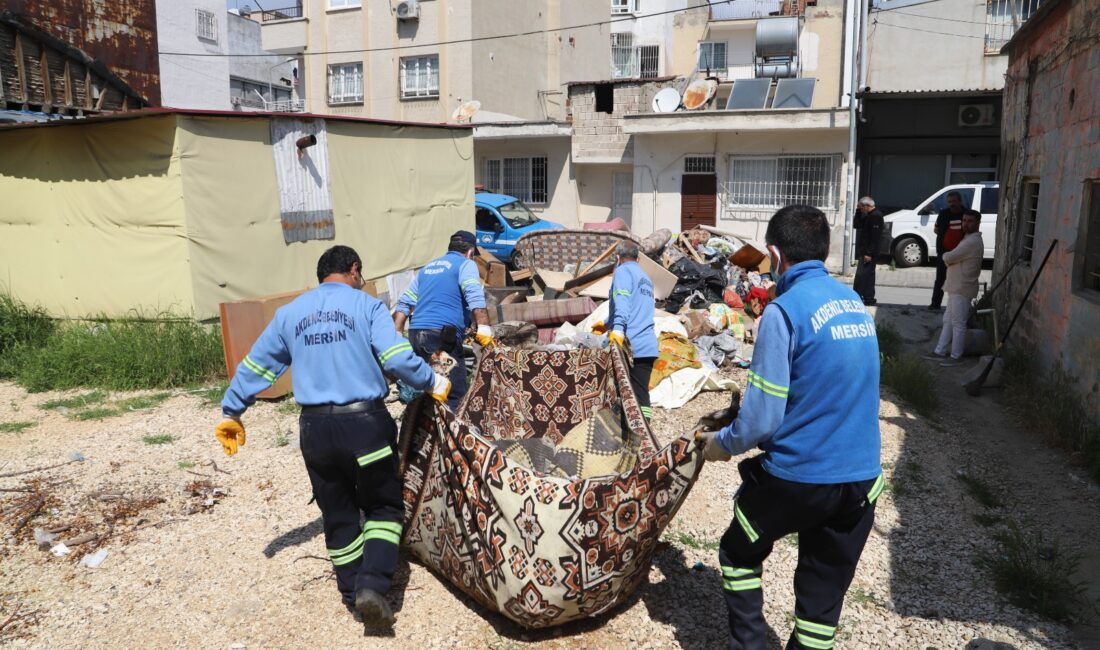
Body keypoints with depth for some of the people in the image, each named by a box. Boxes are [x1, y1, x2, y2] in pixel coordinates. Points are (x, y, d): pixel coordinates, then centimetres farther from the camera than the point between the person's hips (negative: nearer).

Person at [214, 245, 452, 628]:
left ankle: (353, 594, 25)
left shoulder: (289, 313, 12)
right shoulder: (365, 305, -2)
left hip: (315, 428, 4)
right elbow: (397, 358, -15)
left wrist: (231, 413, 26)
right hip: (364, 423, -4)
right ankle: (372, 584, -6)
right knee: (384, 507, 12)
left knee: (338, 516, 18)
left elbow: (255, 366, 16)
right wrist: (433, 383, 0)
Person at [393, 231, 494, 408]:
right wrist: (484, 329, -20)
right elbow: (475, 298, -12)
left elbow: (405, 303, 25)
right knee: (454, 396, -7)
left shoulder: (428, 267, 27)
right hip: (442, 334, -7)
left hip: (416, 334, 7)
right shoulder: (466, 264, 7)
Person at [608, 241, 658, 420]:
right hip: (648, 346, 8)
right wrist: (605, 324, 52)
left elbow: (622, 303, -19)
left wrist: (617, 328, -33)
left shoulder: (623, 271, 0)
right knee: (641, 394, 6)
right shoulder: (646, 278, 27)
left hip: (629, 344, -8)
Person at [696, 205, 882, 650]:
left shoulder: (785, 309, -16)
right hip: (860, 477, 6)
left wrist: (722, 443, 2)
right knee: (824, 594, 17)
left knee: (738, 555, 21)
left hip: (797, 476, -6)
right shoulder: (854, 303, 6)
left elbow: (762, 419, -17)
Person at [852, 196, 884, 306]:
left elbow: (875, 236, -21)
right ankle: (869, 299, 18)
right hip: (865, 251, 11)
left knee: (861, 274, -12)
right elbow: (856, 225, 20)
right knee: (868, 275, 13)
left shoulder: (875, 216, -15)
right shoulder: (869, 216, 16)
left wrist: (869, 253, -25)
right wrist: (858, 212, 8)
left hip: (868, 252, -11)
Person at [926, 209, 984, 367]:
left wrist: (945, 255, 1)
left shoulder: (972, 242, -19)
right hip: (956, 286, 11)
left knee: (958, 323, -3)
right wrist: (949, 256, -2)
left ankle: (956, 356, 5)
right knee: (948, 320, 13)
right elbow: (956, 258, 17)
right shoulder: (969, 239, 15)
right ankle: (940, 352, 20)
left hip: (962, 288, -11)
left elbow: (948, 258, -20)